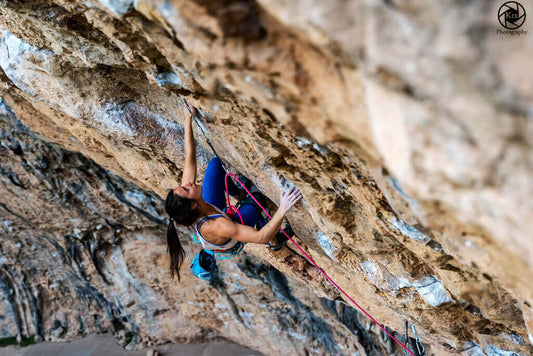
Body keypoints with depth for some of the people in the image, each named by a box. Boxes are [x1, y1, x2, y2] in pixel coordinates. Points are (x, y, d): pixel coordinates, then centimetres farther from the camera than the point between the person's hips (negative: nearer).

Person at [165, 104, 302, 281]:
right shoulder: (216, 227, -50)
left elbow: (189, 156, -22)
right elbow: (260, 237, -53)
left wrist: (188, 120, -16)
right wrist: (282, 210, -65)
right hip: (231, 244, -4)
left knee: (215, 162, -4)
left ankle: (236, 191, 33)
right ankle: (275, 243, 3)